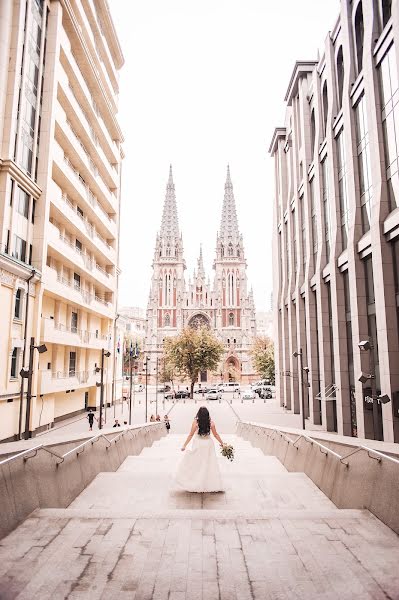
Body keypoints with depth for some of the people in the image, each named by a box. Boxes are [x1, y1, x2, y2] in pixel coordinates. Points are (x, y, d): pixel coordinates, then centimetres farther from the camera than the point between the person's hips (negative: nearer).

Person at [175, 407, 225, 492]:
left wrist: (184, 445, 1)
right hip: (208, 444, 1)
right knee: (210, 465, 10)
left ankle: (198, 486, 16)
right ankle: (214, 485, 16)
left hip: (198, 445, -1)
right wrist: (222, 443, 12)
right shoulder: (211, 423, -8)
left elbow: (191, 435, -8)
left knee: (198, 465, 10)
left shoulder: (195, 422, -12)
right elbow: (216, 435, 0)